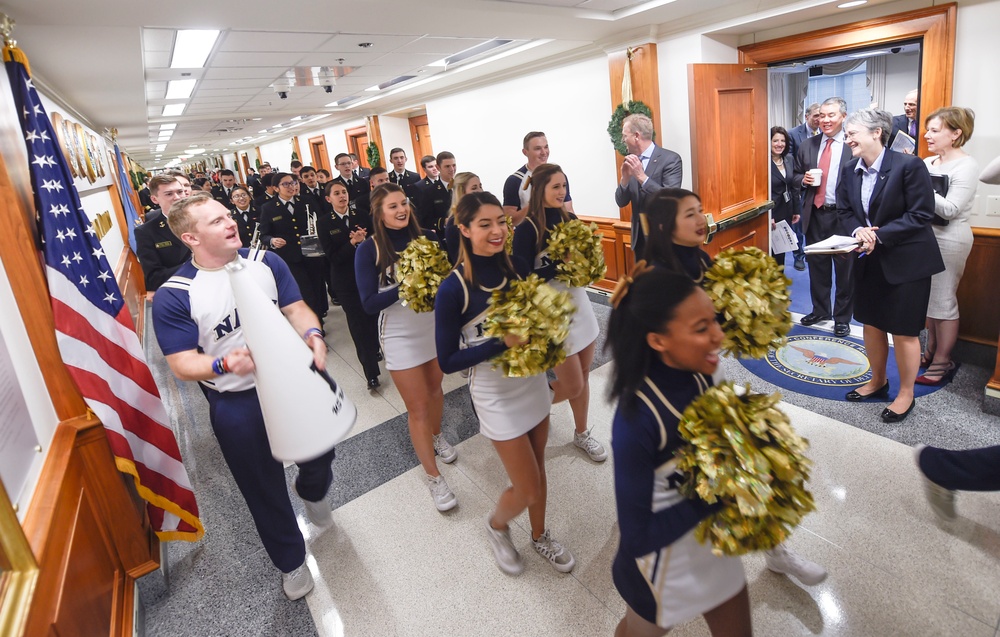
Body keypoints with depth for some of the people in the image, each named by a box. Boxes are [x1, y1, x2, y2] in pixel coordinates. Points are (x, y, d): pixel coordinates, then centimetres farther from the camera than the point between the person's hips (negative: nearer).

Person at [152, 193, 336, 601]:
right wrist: (225, 364, -33)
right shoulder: (174, 297, -15)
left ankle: (313, 492, 60)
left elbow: (295, 308, -1)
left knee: (321, 455, 21)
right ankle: (291, 561, 42)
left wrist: (312, 334, -23)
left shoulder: (265, 261, -4)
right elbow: (181, 364, -13)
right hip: (238, 405, -3)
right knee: (264, 489, 15)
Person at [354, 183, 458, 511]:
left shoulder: (426, 237, -5)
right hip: (400, 334, -3)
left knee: (435, 387, 22)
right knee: (418, 405, 4)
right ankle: (433, 477, 20)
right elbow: (370, 303, -16)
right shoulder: (368, 250, -12)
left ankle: (436, 436, 51)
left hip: (434, 325, 3)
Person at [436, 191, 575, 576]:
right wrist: (502, 343, -26)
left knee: (538, 470, 19)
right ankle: (496, 526, 37)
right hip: (496, 395, -5)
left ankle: (540, 535, 45)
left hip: (533, 381, 5)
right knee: (527, 489, 4)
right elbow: (447, 361, -16)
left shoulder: (514, 267, -3)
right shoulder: (453, 288, -19)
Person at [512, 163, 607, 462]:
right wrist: (559, 262, -25)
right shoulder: (527, 229, -15)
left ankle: (582, 434, 35)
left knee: (583, 375, 15)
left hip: (578, 303, 6)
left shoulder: (570, 218, 3)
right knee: (572, 386, 2)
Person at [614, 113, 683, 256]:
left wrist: (641, 176, -24)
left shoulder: (671, 159, -11)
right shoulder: (631, 161, 5)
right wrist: (625, 177, -14)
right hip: (640, 236, 5)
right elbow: (621, 202, 4)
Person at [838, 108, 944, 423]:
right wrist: (857, 231, -15)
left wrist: (879, 235, -23)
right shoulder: (850, 170, 2)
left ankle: (906, 394, 23)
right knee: (871, 324, 16)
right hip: (868, 261, 6)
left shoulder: (909, 165, -15)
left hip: (906, 261, -6)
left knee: (904, 332, 4)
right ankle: (877, 381, 36)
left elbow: (921, 215, -16)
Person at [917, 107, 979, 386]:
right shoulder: (928, 163, 7)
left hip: (950, 240, -7)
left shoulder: (966, 165, -12)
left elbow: (949, 209, -20)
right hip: (927, 236, 7)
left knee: (943, 301, 0)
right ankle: (931, 351, 25)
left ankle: (942, 362, 10)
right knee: (929, 297, 13)